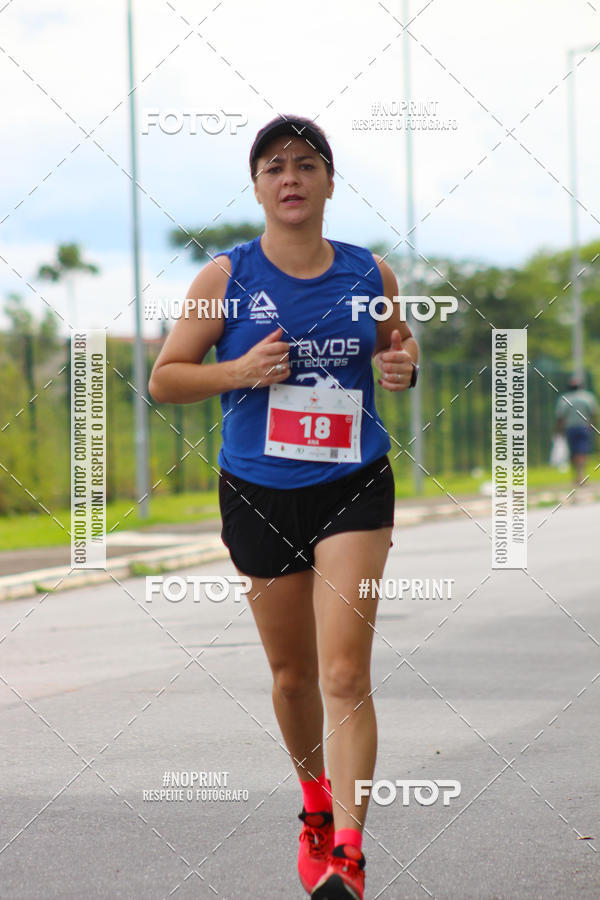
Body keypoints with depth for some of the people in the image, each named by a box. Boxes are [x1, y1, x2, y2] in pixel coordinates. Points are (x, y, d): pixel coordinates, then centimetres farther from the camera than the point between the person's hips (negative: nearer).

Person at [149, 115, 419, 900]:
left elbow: (398, 344, 20)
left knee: (345, 673, -14)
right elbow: (164, 379, 1)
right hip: (260, 495, 1)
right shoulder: (225, 278, -3)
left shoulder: (370, 274, 2)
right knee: (293, 674, 13)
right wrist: (241, 370, -16)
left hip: (354, 488, 0)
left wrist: (404, 367, -3)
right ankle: (316, 804, 41)